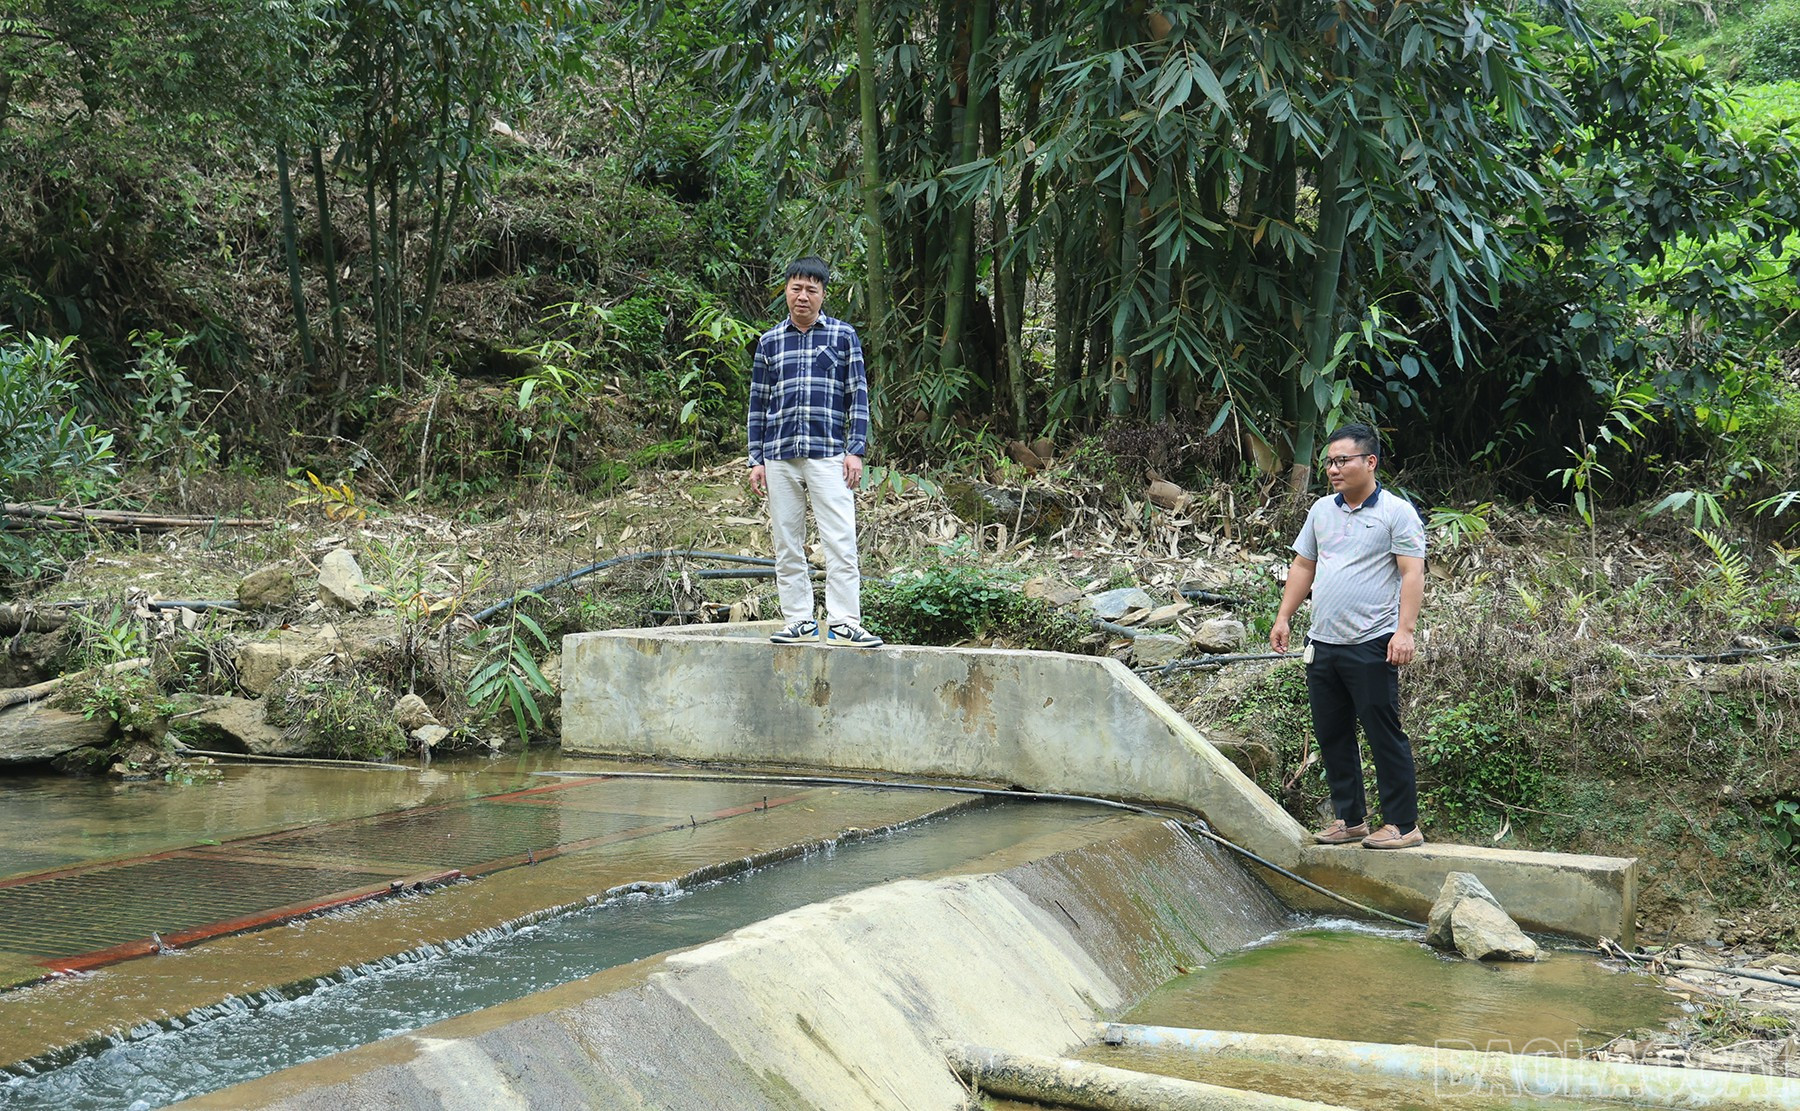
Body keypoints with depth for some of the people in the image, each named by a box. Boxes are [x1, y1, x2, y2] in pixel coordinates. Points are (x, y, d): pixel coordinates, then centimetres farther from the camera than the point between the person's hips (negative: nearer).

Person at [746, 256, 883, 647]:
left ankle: (843, 623, -8)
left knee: (840, 541, -10)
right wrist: (756, 459, 9)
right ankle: (799, 622, 10)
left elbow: (858, 395, 5)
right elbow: (758, 403, 15)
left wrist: (856, 451, -3)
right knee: (787, 545, 4)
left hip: (828, 454, -3)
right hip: (780, 457, 3)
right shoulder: (769, 342, 13)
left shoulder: (843, 336, 7)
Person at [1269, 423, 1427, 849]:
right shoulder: (1321, 511, 14)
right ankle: (1350, 818, 21)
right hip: (1322, 644, 7)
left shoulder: (1396, 512, -5)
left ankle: (1403, 825, 2)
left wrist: (1404, 631, -19)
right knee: (1331, 736, 11)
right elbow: (1303, 566, 21)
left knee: (1384, 734, -4)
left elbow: (1412, 574, -11)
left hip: (1371, 645, -7)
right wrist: (1283, 618, 15)